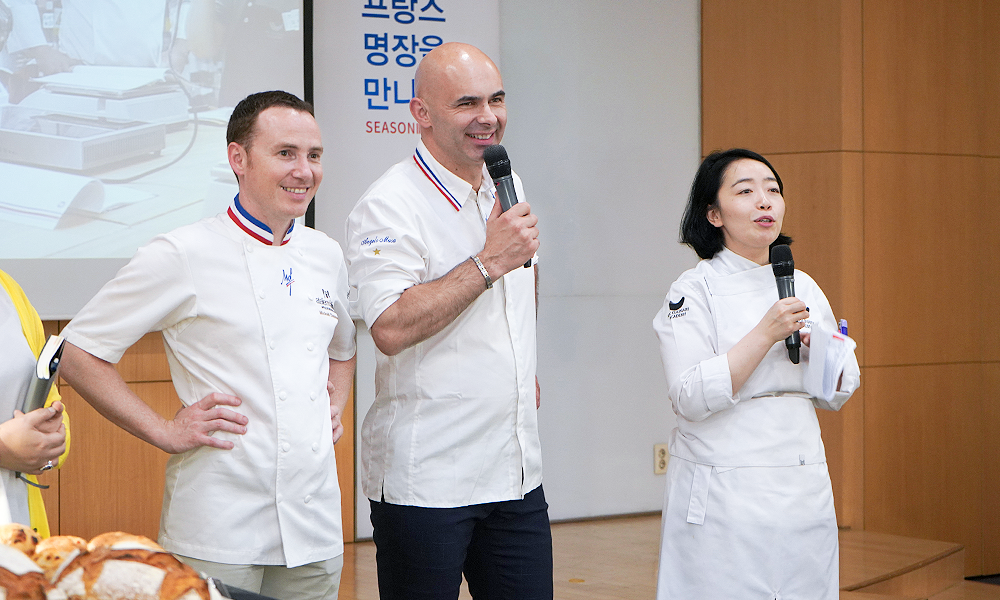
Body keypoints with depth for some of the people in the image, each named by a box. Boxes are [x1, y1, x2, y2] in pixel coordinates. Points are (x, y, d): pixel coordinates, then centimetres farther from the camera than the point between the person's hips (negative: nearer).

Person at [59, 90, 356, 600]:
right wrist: (164, 432, -9)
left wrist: (335, 406, 11)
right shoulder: (182, 256, -7)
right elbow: (79, 355, -4)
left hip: (315, 524, 5)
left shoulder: (326, 256, 11)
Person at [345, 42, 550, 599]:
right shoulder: (389, 206, -13)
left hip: (517, 471, 7)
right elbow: (391, 329, -24)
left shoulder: (508, 187, 12)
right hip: (425, 483, -7)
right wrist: (489, 263, -21)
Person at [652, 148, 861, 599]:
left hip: (804, 491, 5)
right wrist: (766, 335, -18)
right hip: (724, 501, -5)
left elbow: (836, 396, 16)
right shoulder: (694, 290, -5)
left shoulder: (805, 288, 12)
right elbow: (691, 398, -15)